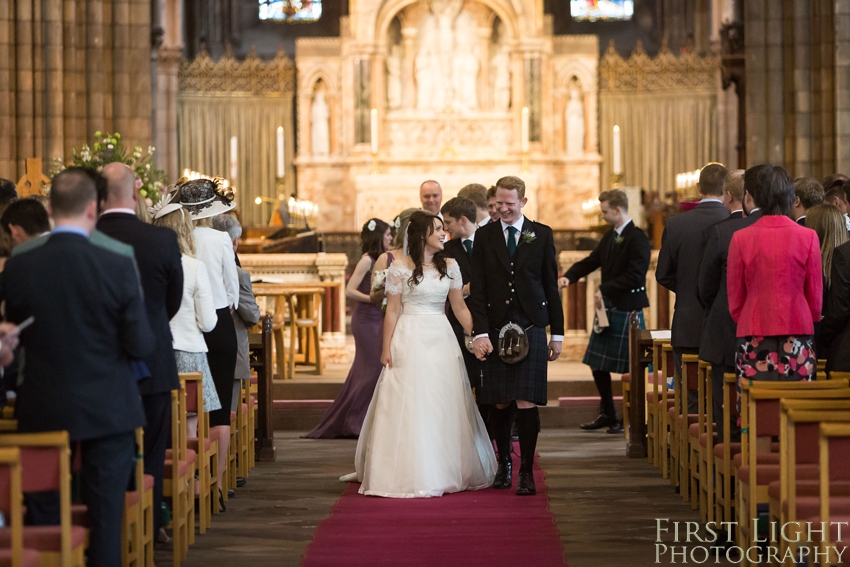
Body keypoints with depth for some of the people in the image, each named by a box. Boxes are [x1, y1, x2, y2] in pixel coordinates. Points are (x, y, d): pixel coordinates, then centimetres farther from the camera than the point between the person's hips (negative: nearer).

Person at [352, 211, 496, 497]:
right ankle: (410, 475, 5)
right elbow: (393, 310, -3)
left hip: (442, 340, 4)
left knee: (444, 407, 6)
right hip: (410, 340, -4)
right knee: (410, 407, -2)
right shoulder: (400, 268, -3)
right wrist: (386, 349, -6)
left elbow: (460, 307, 11)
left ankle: (444, 471, 16)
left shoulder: (449, 267, 8)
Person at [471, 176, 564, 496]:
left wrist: (557, 333, 7)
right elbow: (478, 289, 2)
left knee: (526, 402, -8)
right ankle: (504, 464, 21)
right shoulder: (484, 236, 6)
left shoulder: (541, 235, 5)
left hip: (531, 328, -1)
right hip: (495, 329, 1)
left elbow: (551, 286, 8)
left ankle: (526, 472, 0)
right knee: (500, 403, 4)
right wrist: (480, 332, -8)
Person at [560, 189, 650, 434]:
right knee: (598, 363, 14)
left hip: (628, 309, -10)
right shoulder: (609, 237, 14)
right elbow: (591, 261, 14)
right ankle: (608, 414, 25)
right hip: (608, 307, 10)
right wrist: (569, 277, -3)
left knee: (631, 366, -2)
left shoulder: (637, 238, -14)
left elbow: (635, 275, -22)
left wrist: (605, 289, -22)